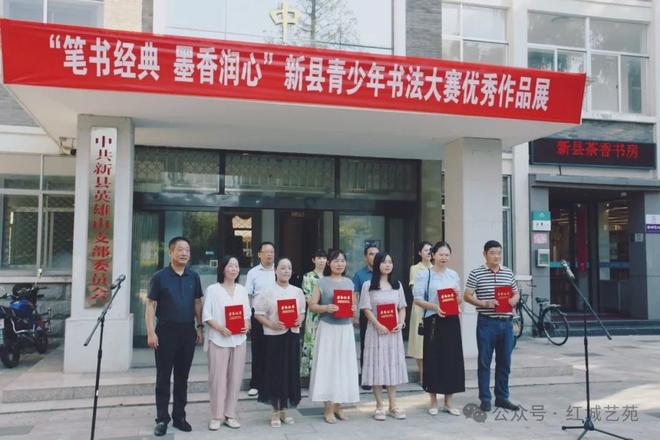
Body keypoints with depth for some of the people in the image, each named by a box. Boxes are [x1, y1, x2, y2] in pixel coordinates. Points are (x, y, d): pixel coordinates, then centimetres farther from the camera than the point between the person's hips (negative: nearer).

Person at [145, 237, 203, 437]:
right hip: (166, 331, -3)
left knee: (182, 377, 11)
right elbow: (150, 305, -6)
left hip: (188, 332, 4)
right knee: (163, 377, 4)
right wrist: (150, 332, -13)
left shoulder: (193, 277, 6)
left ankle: (179, 416, 21)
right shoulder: (160, 277, -5)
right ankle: (162, 419, 13)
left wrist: (199, 327, 6)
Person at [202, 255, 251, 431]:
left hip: (239, 339, 4)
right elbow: (206, 315, -5)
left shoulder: (242, 290, 12)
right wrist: (219, 327, -19)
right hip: (218, 339, -4)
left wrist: (246, 325, -6)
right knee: (217, 378, -1)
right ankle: (216, 416, 9)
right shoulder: (212, 289, -1)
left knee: (235, 377, 6)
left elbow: (247, 313, 13)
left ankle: (230, 414, 16)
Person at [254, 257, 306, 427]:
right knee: (275, 372, 1)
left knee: (290, 372, 7)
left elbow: (302, 312, 15)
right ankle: (275, 411, 14)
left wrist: (300, 321, -6)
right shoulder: (268, 292, -4)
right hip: (274, 336, -4)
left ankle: (283, 409, 21)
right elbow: (258, 313, -4)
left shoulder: (297, 291, 7)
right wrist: (271, 324, -17)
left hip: (292, 335, 4)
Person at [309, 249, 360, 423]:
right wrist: (326, 308, -22)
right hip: (328, 329, -4)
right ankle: (328, 409, 6)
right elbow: (312, 305, -5)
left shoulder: (349, 283, 9)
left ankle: (338, 406, 18)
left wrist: (354, 309, -5)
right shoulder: (322, 282, -3)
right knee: (328, 366, -2)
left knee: (344, 366, 6)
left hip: (346, 329, 4)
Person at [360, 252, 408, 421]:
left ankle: (393, 406, 14)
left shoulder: (397, 285, 12)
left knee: (393, 366, 7)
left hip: (394, 331, 4)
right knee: (378, 366, -1)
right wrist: (379, 325, -16)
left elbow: (402, 308, 11)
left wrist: (400, 323, -6)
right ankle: (379, 407, 8)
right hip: (376, 330, -4)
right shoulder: (368, 285, -1)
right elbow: (367, 309, -6)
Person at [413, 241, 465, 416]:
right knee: (433, 359, 0)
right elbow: (418, 299, -7)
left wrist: (457, 297, -6)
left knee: (452, 359, 5)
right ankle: (433, 401, 14)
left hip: (451, 320, 4)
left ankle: (448, 402, 17)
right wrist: (435, 307, -20)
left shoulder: (453, 275, 12)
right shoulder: (424, 274, -2)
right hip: (433, 320, -4)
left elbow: (458, 300, 17)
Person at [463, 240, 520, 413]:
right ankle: (485, 398, 12)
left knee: (504, 362, 11)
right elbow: (467, 296, -5)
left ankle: (502, 397, 23)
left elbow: (516, 293, 18)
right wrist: (485, 304, -18)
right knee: (484, 361, 2)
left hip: (506, 322, 4)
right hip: (487, 322, -4)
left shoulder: (508, 273, 10)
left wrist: (514, 300, -4)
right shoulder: (476, 273, -3)